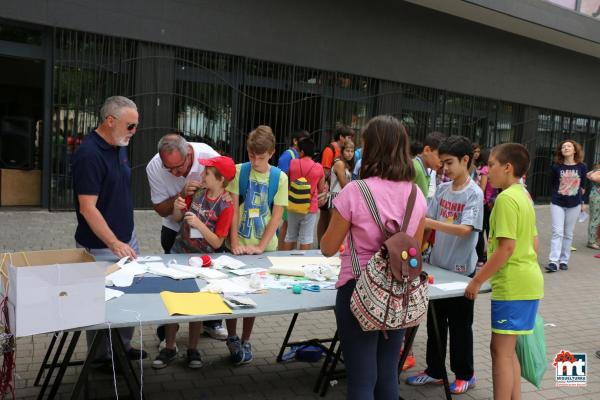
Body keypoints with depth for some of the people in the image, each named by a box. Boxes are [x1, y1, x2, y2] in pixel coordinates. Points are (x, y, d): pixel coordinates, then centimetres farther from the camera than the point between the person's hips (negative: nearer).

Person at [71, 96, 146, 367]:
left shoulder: (120, 148, 7)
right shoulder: (89, 154, -20)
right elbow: (87, 208, -23)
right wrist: (115, 244, -25)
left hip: (127, 239, 8)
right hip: (101, 247, -8)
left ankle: (122, 347, 33)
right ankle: (102, 357, 24)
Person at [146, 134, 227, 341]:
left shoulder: (209, 156, -29)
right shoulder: (154, 168, -24)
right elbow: (161, 209, -15)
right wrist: (181, 195, -34)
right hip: (175, 229, 0)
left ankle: (211, 322, 32)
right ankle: (166, 332, 18)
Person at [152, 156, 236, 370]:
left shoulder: (226, 207, -15)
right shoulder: (197, 192, -2)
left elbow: (217, 243, -15)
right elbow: (177, 218, 8)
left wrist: (200, 224, -26)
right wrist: (177, 207, -13)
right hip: (179, 253, 4)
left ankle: (192, 349, 25)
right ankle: (169, 348, 20)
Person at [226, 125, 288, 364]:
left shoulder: (279, 177, -4)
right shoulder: (239, 171, -6)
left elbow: (277, 216, -5)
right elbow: (233, 208, -7)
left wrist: (260, 246, -12)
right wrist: (234, 243, -13)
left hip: (263, 247, 0)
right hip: (238, 245, 0)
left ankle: (245, 341, 27)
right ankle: (232, 338, 25)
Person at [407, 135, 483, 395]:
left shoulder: (474, 193, -14)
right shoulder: (442, 189, 4)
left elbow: (465, 229, -25)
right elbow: (429, 221, 6)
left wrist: (431, 223, -34)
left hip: (461, 269, -6)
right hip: (437, 264, 6)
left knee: (460, 325, 8)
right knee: (434, 322, 15)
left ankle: (465, 375, 25)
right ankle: (434, 370, 29)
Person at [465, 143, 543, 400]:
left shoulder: (506, 198, -16)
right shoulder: (523, 196, 13)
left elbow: (506, 247, -22)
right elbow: (534, 243, 18)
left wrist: (477, 281, -16)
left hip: (513, 285, -10)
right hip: (528, 281, 10)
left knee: (501, 350, -2)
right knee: (507, 349, 16)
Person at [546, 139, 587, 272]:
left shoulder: (582, 167, -2)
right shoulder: (556, 167, -4)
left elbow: (582, 186, 9)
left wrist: (576, 196, 12)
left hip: (574, 205, 1)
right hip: (557, 204, -1)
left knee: (568, 234, 9)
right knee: (557, 232, -8)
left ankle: (564, 260, 16)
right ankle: (553, 261, -12)